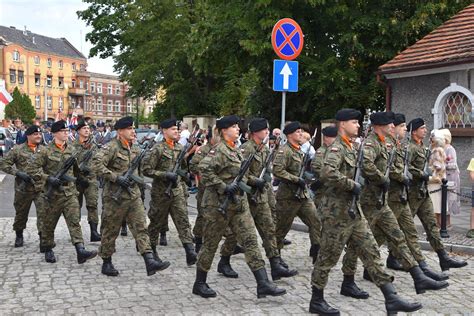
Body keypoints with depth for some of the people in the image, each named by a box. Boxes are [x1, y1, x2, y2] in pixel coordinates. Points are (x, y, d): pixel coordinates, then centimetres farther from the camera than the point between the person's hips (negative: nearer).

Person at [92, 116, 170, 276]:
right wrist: (115, 177, -23)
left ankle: (150, 261, -8)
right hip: (115, 196, -6)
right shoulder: (111, 147, -12)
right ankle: (106, 263, 19)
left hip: (134, 195, 6)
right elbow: (96, 164, -23)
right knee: (111, 230, 6)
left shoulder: (135, 148, 12)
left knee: (141, 227, -3)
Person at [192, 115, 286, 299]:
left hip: (239, 203, 8)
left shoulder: (236, 150, 14)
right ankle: (199, 284, 19)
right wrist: (224, 187, -25)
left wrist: (240, 186, 13)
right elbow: (204, 169, -26)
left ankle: (263, 284, -2)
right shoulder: (219, 150, -13)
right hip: (219, 203, -8)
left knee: (250, 240, 0)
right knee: (211, 243, 4)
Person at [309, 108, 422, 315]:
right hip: (337, 212, -9)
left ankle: (391, 298, 7)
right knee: (328, 257, 2)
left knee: (371, 252, 5)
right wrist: (351, 185, -24)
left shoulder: (349, 148, 14)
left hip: (353, 211, 9)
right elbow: (327, 173, -34)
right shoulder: (336, 148, -15)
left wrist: (355, 185, 9)